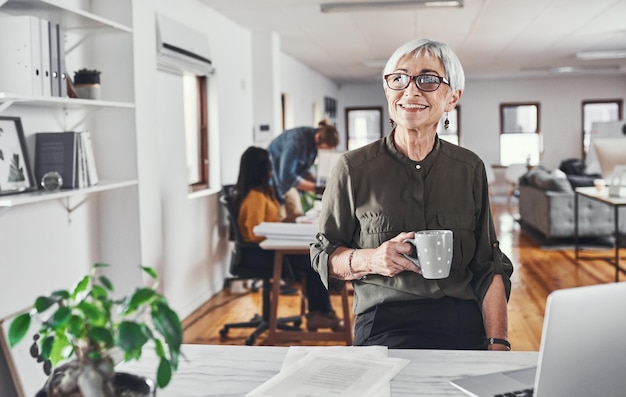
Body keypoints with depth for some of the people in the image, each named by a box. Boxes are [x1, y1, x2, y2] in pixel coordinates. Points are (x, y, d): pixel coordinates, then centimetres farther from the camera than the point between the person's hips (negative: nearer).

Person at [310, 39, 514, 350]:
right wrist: (370, 260, -11)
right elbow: (323, 254, 10)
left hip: (465, 325, 4)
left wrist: (498, 344, -4)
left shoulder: (470, 169, 10)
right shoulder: (355, 168, 2)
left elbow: (489, 267, 10)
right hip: (386, 327, -3)